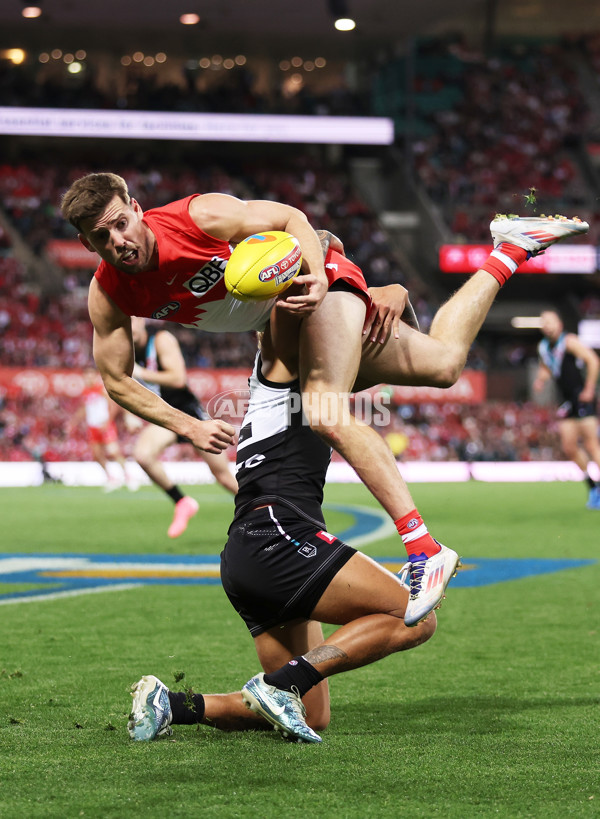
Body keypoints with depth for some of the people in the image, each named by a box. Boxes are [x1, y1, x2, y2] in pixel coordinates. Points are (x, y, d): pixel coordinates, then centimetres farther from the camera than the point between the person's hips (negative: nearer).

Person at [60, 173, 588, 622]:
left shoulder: (200, 216, -29)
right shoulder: (108, 296, -16)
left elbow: (291, 217, -17)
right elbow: (116, 380, -5)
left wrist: (318, 277, -34)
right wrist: (188, 427, -13)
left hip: (320, 281, -6)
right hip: (278, 325, 6)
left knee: (328, 416, -29)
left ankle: (425, 551, -28)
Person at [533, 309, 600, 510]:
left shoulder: (569, 341, -11)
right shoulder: (543, 347, 12)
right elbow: (545, 368, 29)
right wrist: (541, 379, 6)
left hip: (583, 397, -8)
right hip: (568, 402, 8)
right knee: (569, 448, 4)